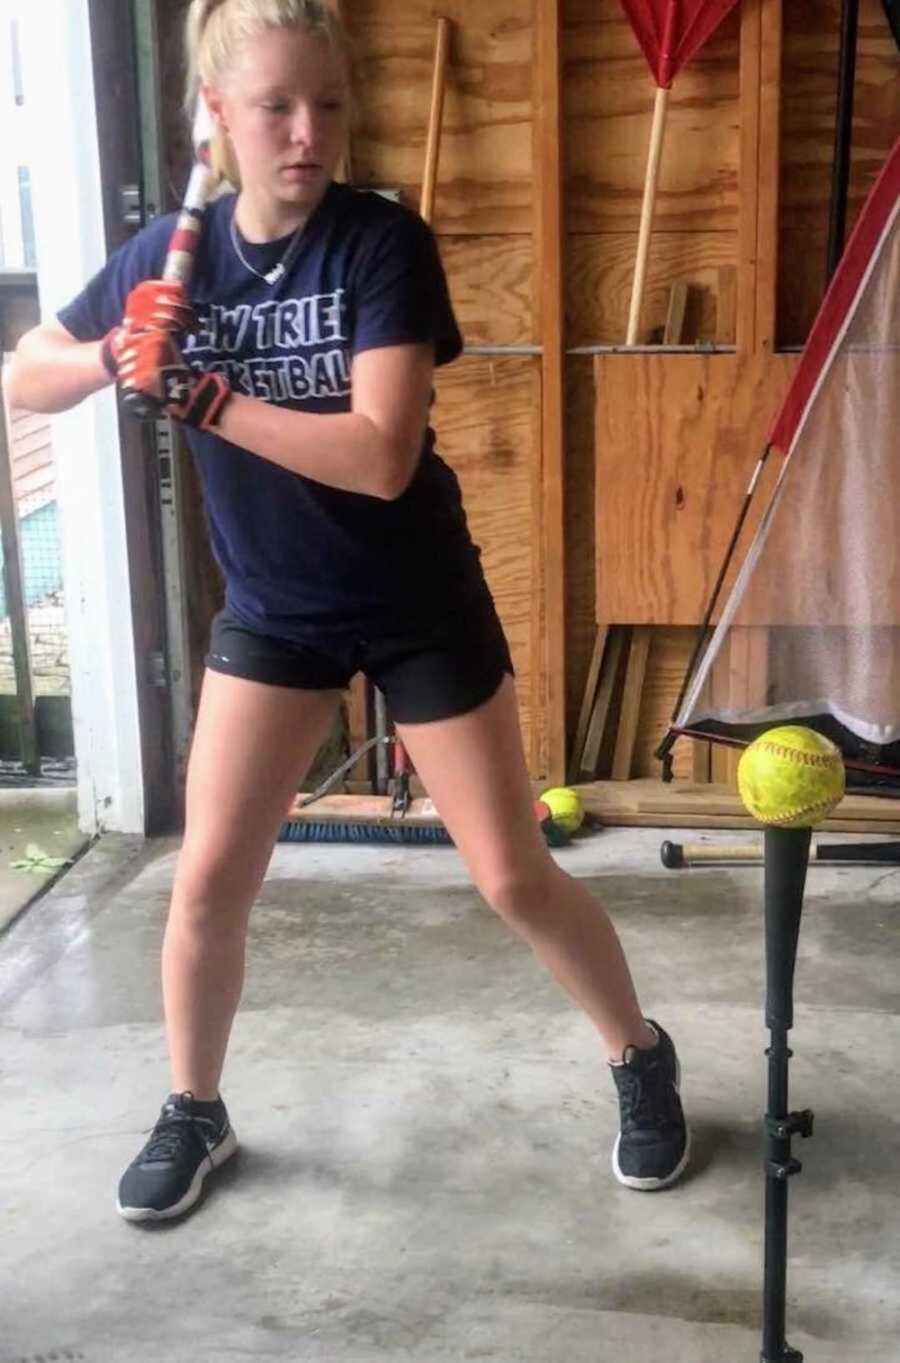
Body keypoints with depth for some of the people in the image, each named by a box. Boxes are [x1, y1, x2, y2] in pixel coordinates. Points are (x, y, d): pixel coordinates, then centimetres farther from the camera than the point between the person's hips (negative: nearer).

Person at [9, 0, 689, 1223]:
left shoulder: (385, 243, -19)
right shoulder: (173, 251, -6)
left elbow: (381, 457, -29)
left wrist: (193, 393, -29)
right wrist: (113, 353, -18)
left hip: (420, 607, -3)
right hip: (272, 611, 3)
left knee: (515, 879, 3)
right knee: (208, 881, 3)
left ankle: (642, 1059, 29)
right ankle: (193, 1114, 28)